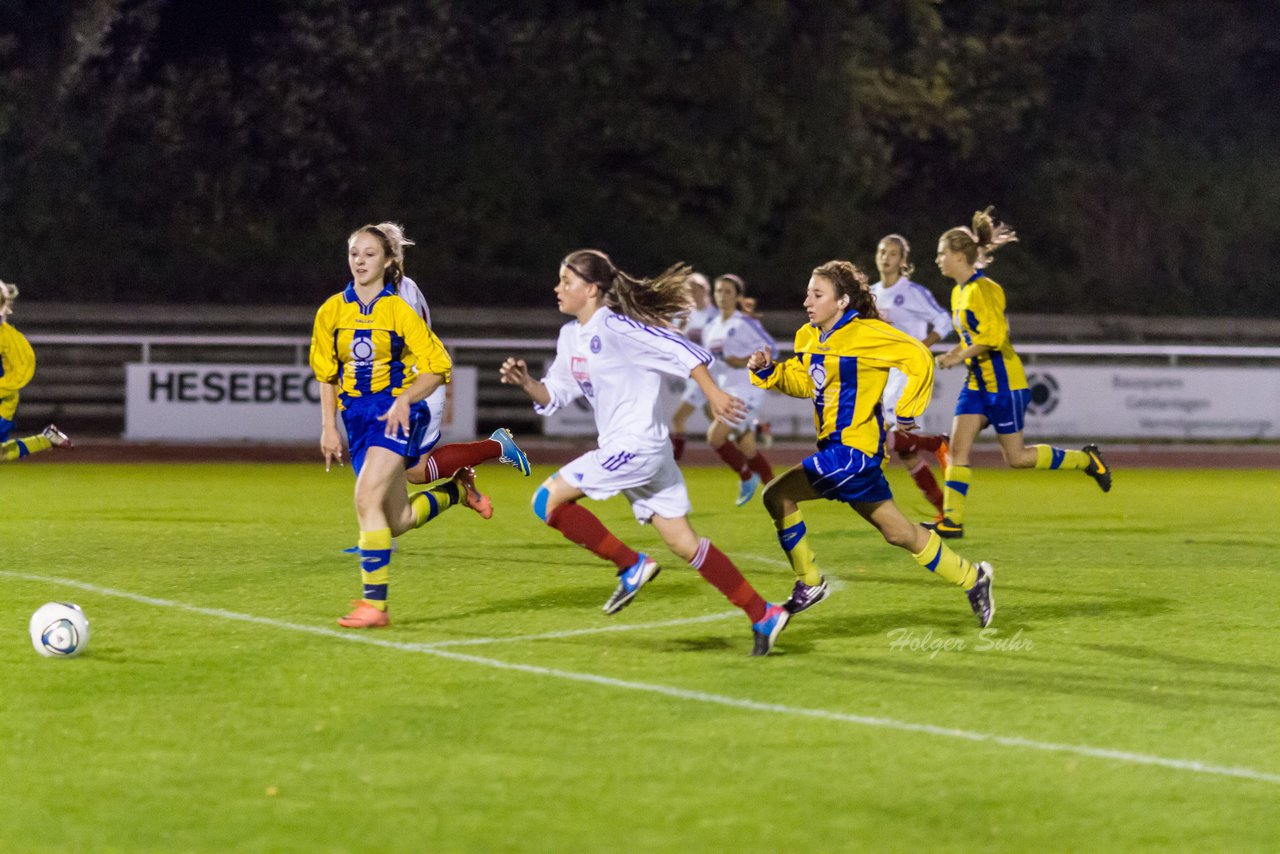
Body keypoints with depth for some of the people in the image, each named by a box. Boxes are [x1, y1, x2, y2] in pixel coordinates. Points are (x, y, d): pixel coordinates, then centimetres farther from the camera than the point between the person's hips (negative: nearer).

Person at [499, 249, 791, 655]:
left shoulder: (613, 327, -14)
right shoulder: (570, 336, 14)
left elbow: (681, 350, -16)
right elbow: (553, 396, 19)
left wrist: (714, 394, -19)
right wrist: (526, 382, 1)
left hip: (636, 447, -9)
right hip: (620, 448, 9)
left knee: (548, 499, -10)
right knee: (685, 544, 9)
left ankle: (631, 565, -4)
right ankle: (763, 615, 11)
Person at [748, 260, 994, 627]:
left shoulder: (864, 334, -14)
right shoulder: (809, 337, 10)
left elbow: (919, 359, -15)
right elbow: (801, 380, 23)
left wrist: (905, 414, -11)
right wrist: (767, 370, 5)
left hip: (855, 448, -9)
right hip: (835, 448, 9)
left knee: (777, 496, -17)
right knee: (899, 533, 15)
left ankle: (809, 583, -3)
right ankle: (973, 577, 30)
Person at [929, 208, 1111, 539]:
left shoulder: (983, 289, -17)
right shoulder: (959, 292, 12)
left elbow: (993, 336, -25)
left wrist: (959, 356, -21)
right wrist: (956, 353, 7)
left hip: (1003, 383, -9)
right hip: (978, 384, 9)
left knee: (1017, 457, 0)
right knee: (958, 448, -4)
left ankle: (1085, 459, 18)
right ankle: (951, 521, -5)